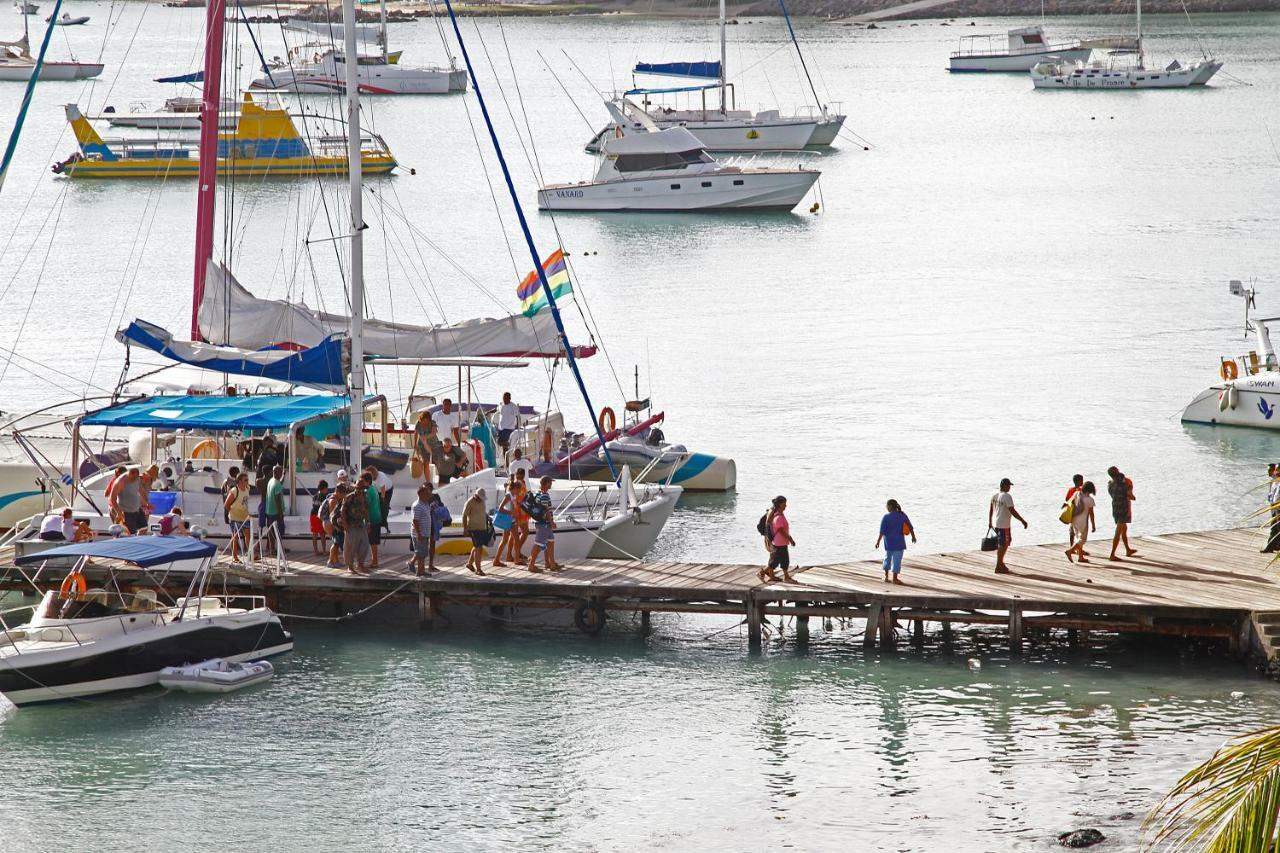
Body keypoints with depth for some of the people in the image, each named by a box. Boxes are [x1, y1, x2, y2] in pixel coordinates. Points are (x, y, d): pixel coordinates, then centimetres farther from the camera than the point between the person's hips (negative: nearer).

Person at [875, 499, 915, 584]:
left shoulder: (886, 517, -9)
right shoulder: (902, 515, -2)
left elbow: (882, 531, -10)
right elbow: (910, 527, 5)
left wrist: (878, 541, -3)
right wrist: (913, 536, 19)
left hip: (889, 542, 0)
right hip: (899, 542, 0)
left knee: (888, 558, 18)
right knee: (897, 559, 3)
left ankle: (886, 576, 23)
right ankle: (895, 578, 3)